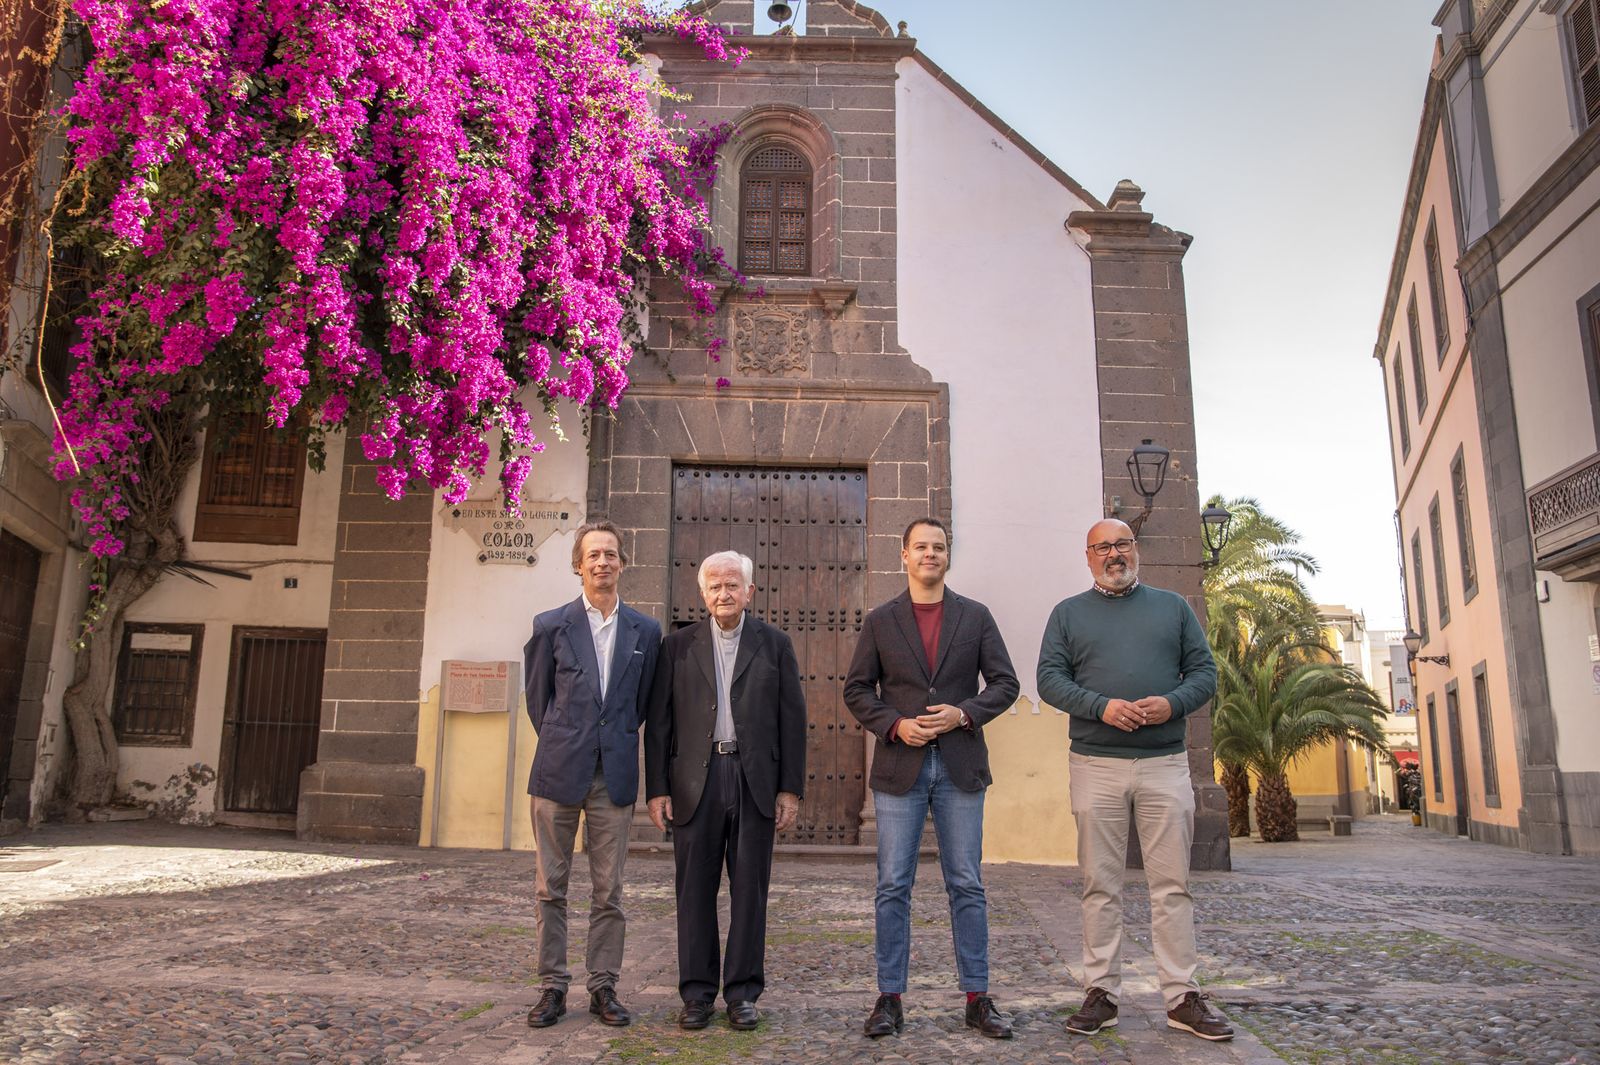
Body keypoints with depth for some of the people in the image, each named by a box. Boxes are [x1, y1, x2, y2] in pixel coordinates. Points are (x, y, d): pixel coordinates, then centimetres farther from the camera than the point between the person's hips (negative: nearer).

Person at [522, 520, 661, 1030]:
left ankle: (603, 987, 17)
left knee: (608, 892, 7)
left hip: (615, 776, 1)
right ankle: (552, 987, 17)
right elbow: (537, 697, 11)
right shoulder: (551, 625, 1)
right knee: (550, 888, 6)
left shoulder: (645, 631, 5)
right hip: (559, 773, -1)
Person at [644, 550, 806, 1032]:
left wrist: (791, 789, -1)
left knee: (750, 890, 5)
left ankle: (743, 992, 17)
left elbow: (792, 718, 5)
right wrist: (657, 788, -1)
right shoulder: (678, 645, 7)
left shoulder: (774, 644, 6)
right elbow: (658, 721, 6)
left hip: (755, 780, 0)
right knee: (695, 890, 6)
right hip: (696, 780, 0)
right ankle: (698, 993, 17)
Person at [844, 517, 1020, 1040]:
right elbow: (857, 689, 5)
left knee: (967, 885, 6)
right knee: (893, 886, 3)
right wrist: (895, 724, -11)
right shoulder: (880, 621, 6)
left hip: (960, 766, 1)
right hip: (899, 766, 0)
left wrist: (964, 714, -11)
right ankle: (889, 998, 12)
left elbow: (1004, 682, 6)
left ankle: (977, 998, 16)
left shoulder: (975, 616, 8)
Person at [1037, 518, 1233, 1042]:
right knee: (1101, 886, 3)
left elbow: (1204, 670, 9)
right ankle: (1102, 993, 11)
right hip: (1095, 765, -1)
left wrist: (1173, 703, -11)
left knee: (1173, 885, 2)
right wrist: (1102, 706, -15)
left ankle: (1182, 997, 10)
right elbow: (1049, 678, 1)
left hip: (1165, 763, 1)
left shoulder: (1172, 606, 14)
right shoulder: (1068, 613, 10)